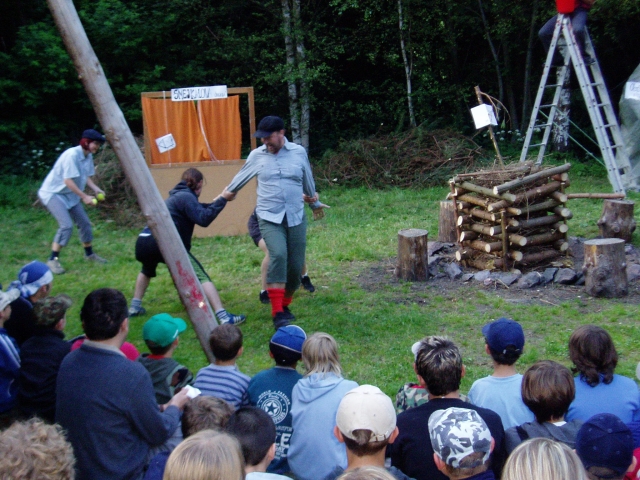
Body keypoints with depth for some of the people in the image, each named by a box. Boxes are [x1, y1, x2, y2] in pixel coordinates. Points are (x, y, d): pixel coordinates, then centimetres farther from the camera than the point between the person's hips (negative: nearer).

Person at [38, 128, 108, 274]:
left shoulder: (88, 156, 1)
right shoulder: (72, 155, -25)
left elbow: (86, 176, 9)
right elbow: (68, 180, -27)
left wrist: (96, 189, -8)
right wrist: (84, 196, -26)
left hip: (70, 195, 9)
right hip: (52, 193, -9)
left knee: (84, 223, 12)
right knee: (66, 225, -21)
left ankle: (89, 254, 32)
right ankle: (53, 260, -10)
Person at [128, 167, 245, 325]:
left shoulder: (177, 195, 28)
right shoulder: (186, 196, 2)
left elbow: (199, 210, 34)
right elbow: (203, 219, -10)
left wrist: (220, 199, 29)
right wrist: (222, 199, -6)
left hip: (143, 241, 9)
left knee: (147, 271, 41)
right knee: (200, 276, -10)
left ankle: (134, 307, 40)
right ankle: (223, 316, -21)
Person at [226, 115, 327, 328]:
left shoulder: (299, 152, 3)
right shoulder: (256, 156, 2)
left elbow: (308, 181, 19)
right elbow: (239, 179, 19)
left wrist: (315, 202, 32)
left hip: (296, 218, 2)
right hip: (270, 218, -2)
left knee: (295, 265, 2)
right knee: (278, 256, -26)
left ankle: (284, 304, 28)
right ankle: (277, 313, -24)